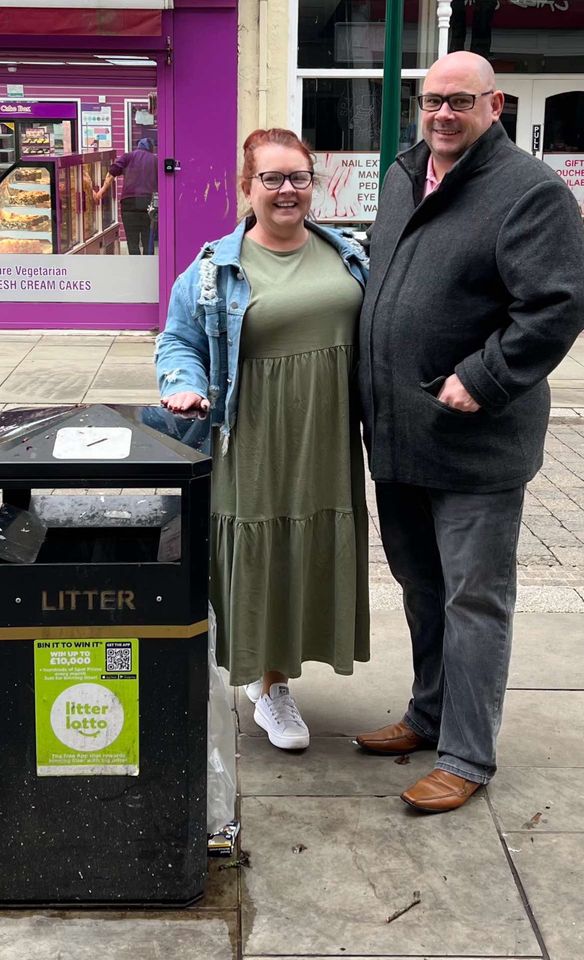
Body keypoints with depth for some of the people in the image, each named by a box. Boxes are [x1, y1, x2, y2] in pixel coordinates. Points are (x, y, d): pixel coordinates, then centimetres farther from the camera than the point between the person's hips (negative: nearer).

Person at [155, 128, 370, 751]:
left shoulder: (345, 254, 9)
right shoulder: (216, 267, -2)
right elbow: (178, 342, 4)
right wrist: (185, 386, -15)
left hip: (329, 446, 4)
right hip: (258, 449, -4)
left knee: (317, 555, 10)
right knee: (262, 559, 3)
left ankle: (276, 674, 30)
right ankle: (269, 686, 22)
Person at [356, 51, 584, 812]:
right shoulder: (403, 177, 13)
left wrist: (482, 381, -22)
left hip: (474, 442, -8)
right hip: (397, 433, 8)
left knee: (474, 599, 2)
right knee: (420, 586, 19)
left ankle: (467, 757, 13)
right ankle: (430, 715, 36)